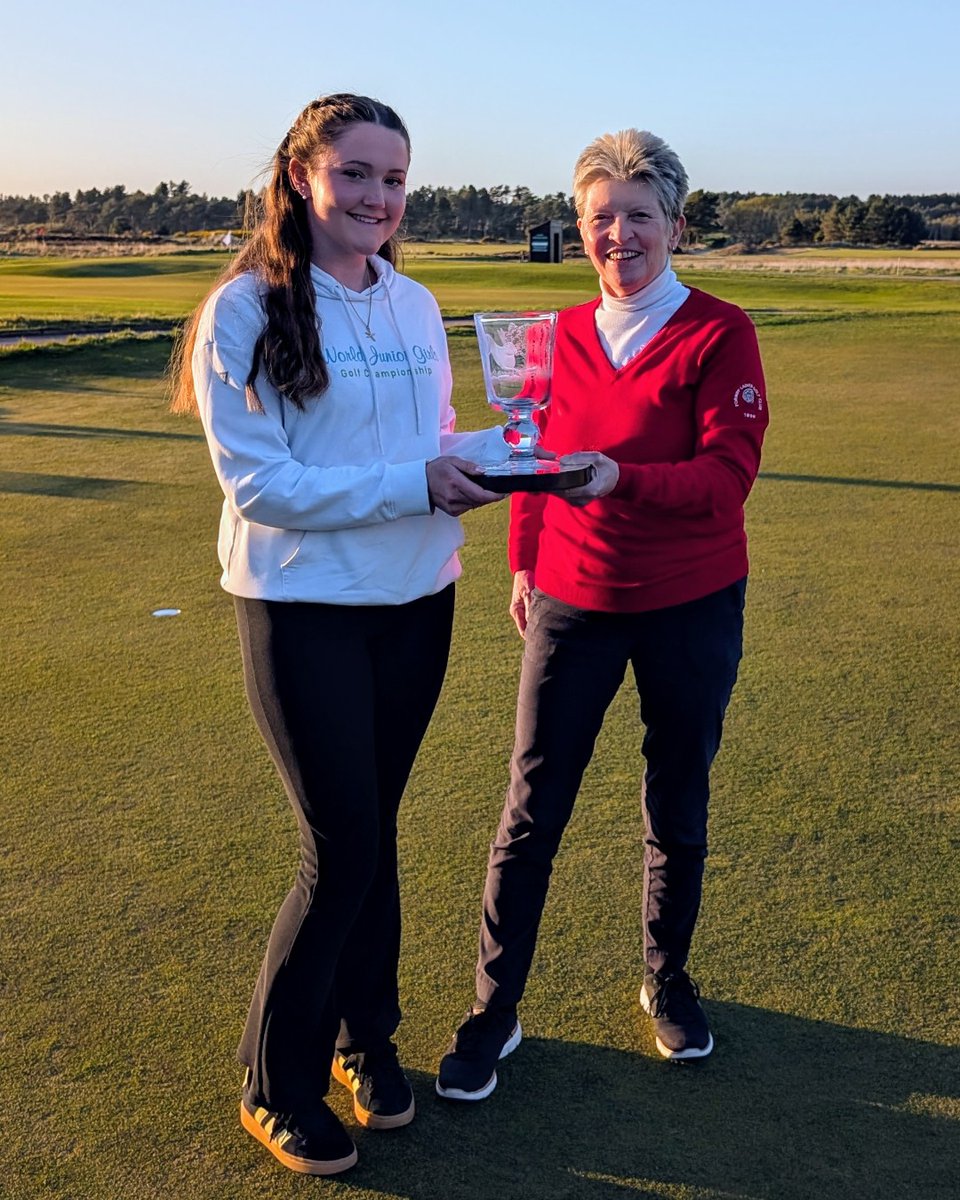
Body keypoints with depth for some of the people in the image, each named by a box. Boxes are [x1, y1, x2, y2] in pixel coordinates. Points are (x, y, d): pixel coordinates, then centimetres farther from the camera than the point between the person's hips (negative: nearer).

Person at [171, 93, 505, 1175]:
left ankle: (365, 1033, 36)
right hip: (302, 611, -5)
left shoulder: (416, 306, 8)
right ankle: (275, 1085, 22)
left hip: (416, 603, 5)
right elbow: (258, 482, -16)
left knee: (371, 832, 16)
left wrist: (494, 453, -7)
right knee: (341, 850, -1)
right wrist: (414, 483, -21)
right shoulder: (245, 311, -10)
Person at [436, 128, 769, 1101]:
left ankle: (667, 981, 37)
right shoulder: (559, 337, 5)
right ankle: (493, 1011, 18)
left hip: (691, 609, -2)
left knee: (678, 808, 14)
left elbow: (727, 474, -19)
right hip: (572, 603, 2)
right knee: (531, 809, 3)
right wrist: (523, 562, 10)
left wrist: (618, 477, -34)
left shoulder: (719, 335, -8)